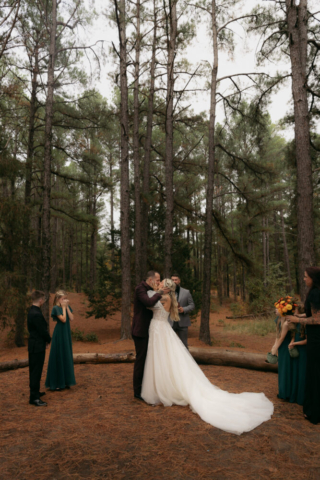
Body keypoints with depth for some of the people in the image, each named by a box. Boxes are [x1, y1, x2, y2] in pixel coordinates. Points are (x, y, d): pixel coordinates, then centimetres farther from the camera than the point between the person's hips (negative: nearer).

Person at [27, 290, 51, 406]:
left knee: (34, 371, 20)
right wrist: (48, 339, -2)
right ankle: (34, 398, 4)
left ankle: (35, 392, 33)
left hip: (34, 345, 10)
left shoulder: (32, 311, 8)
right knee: (36, 372, -3)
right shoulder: (36, 314, -24)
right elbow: (43, 331, -21)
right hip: (38, 346, -10)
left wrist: (46, 338, 9)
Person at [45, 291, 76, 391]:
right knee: (58, 357, -1)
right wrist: (63, 307, -14)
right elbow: (63, 319, -21)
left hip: (66, 334, 7)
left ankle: (65, 381, 23)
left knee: (66, 356, 12)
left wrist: (67, 307, -7)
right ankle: (56, 383, 10)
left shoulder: (67, 307, 8)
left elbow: (71, 318, -4)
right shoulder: (56, 308, -12)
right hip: (59, 334, -7)